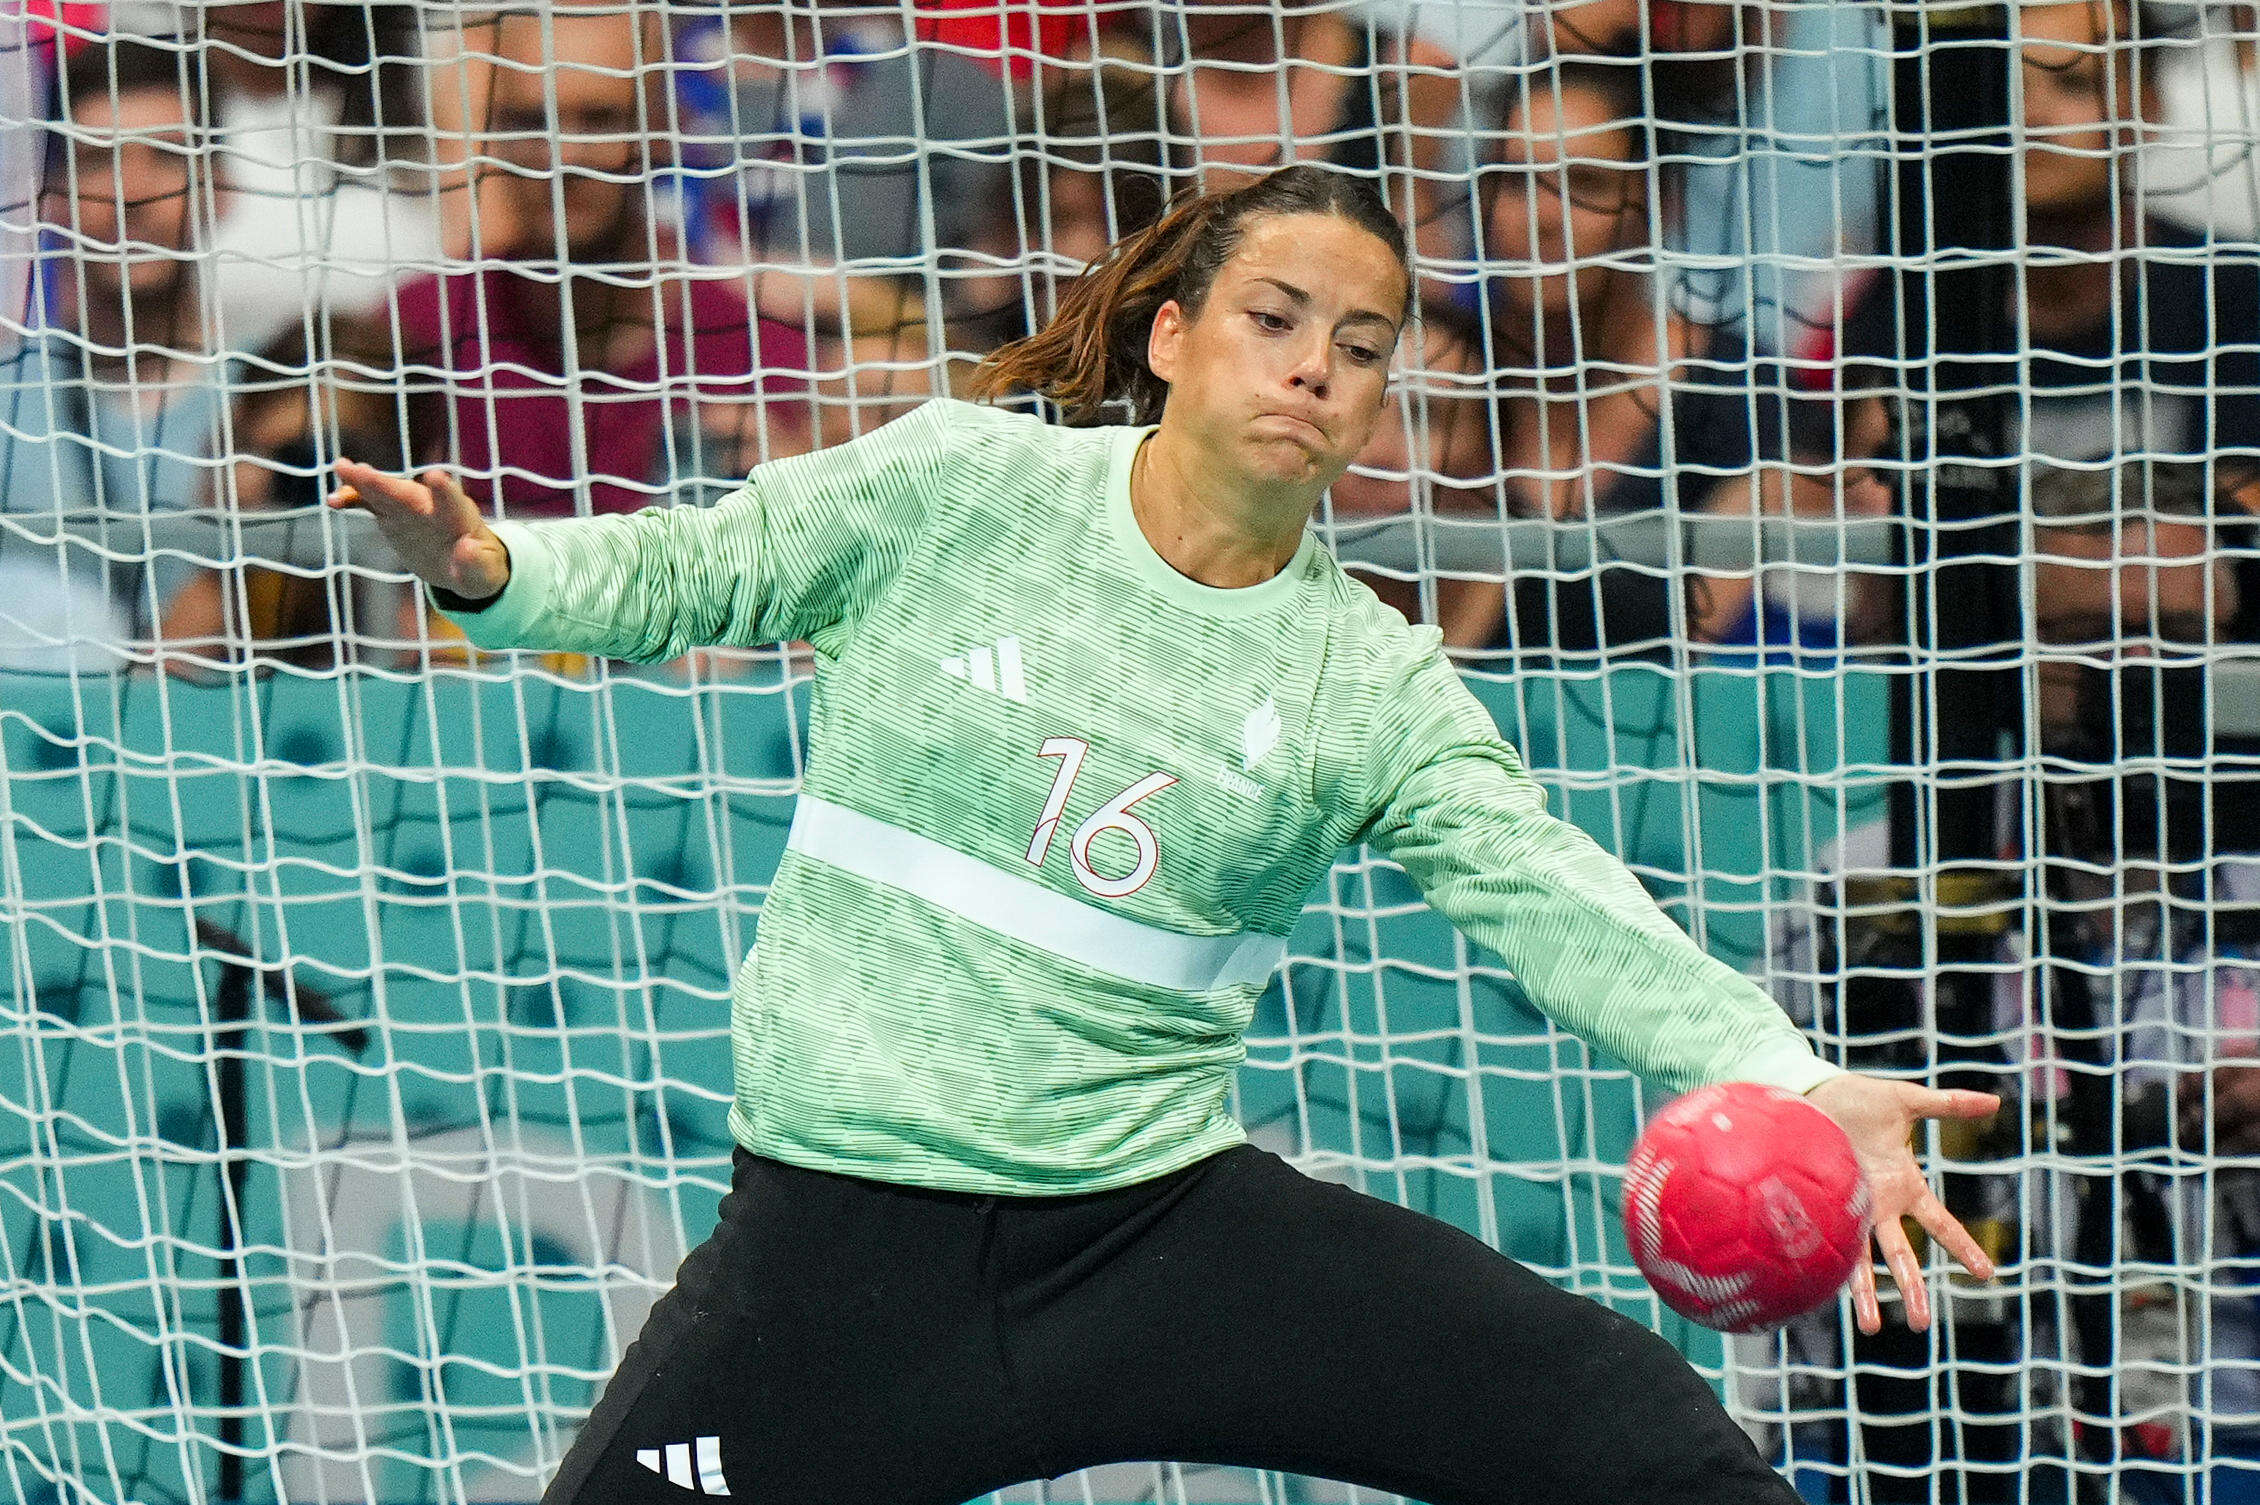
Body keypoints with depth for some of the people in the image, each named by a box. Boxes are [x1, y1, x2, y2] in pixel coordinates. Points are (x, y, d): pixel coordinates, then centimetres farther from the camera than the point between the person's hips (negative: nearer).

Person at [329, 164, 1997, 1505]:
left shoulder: (1367, 684, 2)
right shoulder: (957, 485, -2)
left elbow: (1554, 897, -9)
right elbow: (690, 573, 7)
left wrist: (1788, 1082, -25)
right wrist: (490, 565, -15)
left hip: (1165, 1219, 1)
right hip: (849, 1240, -1)